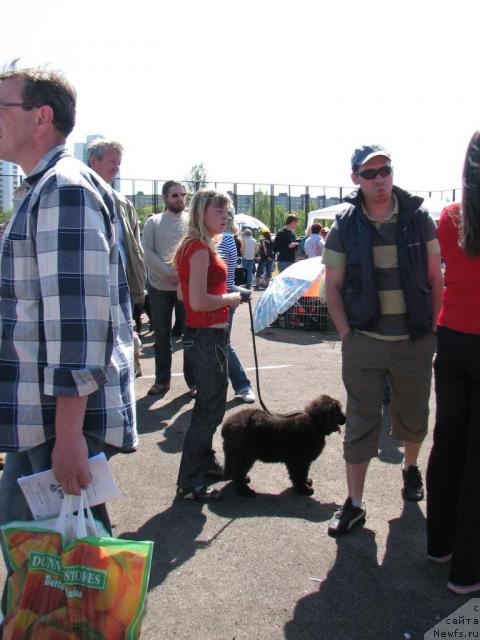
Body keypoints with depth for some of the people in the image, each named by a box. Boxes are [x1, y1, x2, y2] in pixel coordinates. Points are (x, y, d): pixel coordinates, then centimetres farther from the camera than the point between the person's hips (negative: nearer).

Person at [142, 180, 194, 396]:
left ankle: (193, 380, 13)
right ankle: (162, 380, 20)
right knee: (161, 337, 9)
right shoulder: (153, 222, 6)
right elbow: (147, 253, -4)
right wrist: (169, 273, -15)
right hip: (159, 287, 1)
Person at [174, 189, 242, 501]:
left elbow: (189, 294, 20)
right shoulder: (200, 249, -18)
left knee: (210, 403, 23)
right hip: (207, 336, -11)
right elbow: (199, 302, -27)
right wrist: (230, 299, -13)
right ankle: (189, 483, 8)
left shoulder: (201, 246, 12)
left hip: (209, 334, 11)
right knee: (211, 408, -2)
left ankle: (206, 461, 39)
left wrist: (224, 296, 13)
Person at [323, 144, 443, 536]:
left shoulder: (418, 217, -1)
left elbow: (435, 278, 4)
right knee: (361, 424, 4)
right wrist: (347, 334, -6)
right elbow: (332, 286, 1)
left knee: (414, 416, 18)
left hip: (415, 341, 1)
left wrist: (433, 329, -1)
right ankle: (354, 504, 14)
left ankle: (411, 467, 47)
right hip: (364, 342, -1)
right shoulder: (345, 226, -2)